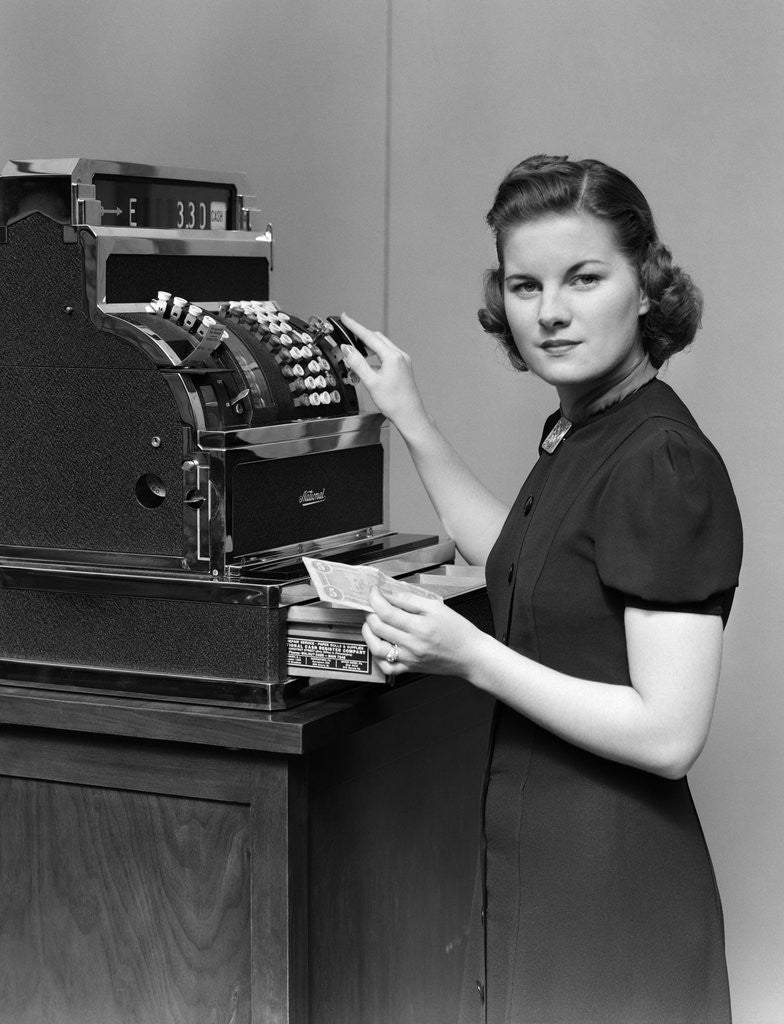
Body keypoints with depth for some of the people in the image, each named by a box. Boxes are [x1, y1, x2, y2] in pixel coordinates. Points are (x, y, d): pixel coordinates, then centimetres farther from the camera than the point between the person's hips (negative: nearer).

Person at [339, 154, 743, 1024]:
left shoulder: (663, 465, -22)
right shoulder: (575, 432, 5)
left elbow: (668, 734, -25)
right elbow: (518, 564, 25)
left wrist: (469, 656, -25)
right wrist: (412, 423, 17)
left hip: (609, 883, -9)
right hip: (535, 855, 9)